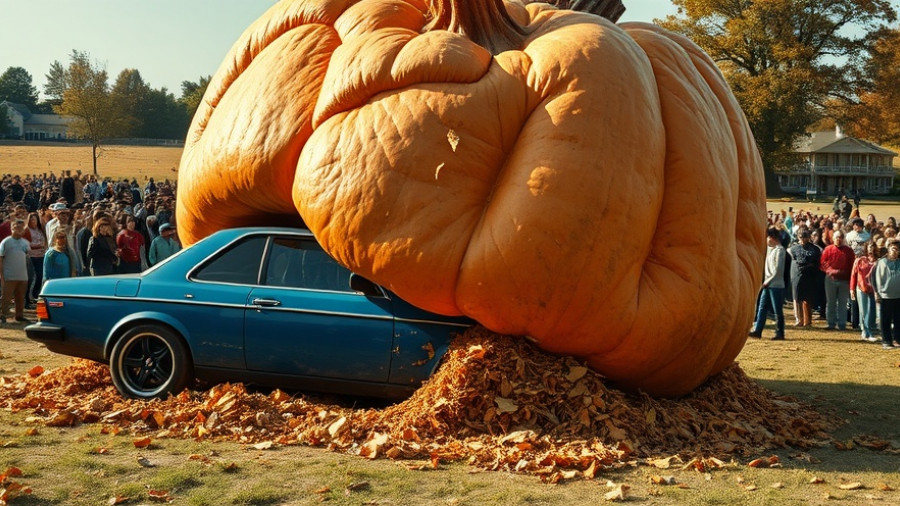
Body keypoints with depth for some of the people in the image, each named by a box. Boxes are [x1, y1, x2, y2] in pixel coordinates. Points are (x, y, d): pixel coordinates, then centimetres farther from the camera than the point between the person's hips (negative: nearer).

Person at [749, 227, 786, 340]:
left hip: (776, 285, -9)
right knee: (762, 307, 7)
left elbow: (777, 269, -16)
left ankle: (780, 333, 4)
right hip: (767, 283, 9)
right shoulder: (770, 248, 14)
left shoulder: (779, 250, -11)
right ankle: (757, 330, 9)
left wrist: (768, 281, -13)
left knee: (777, 310, -2)